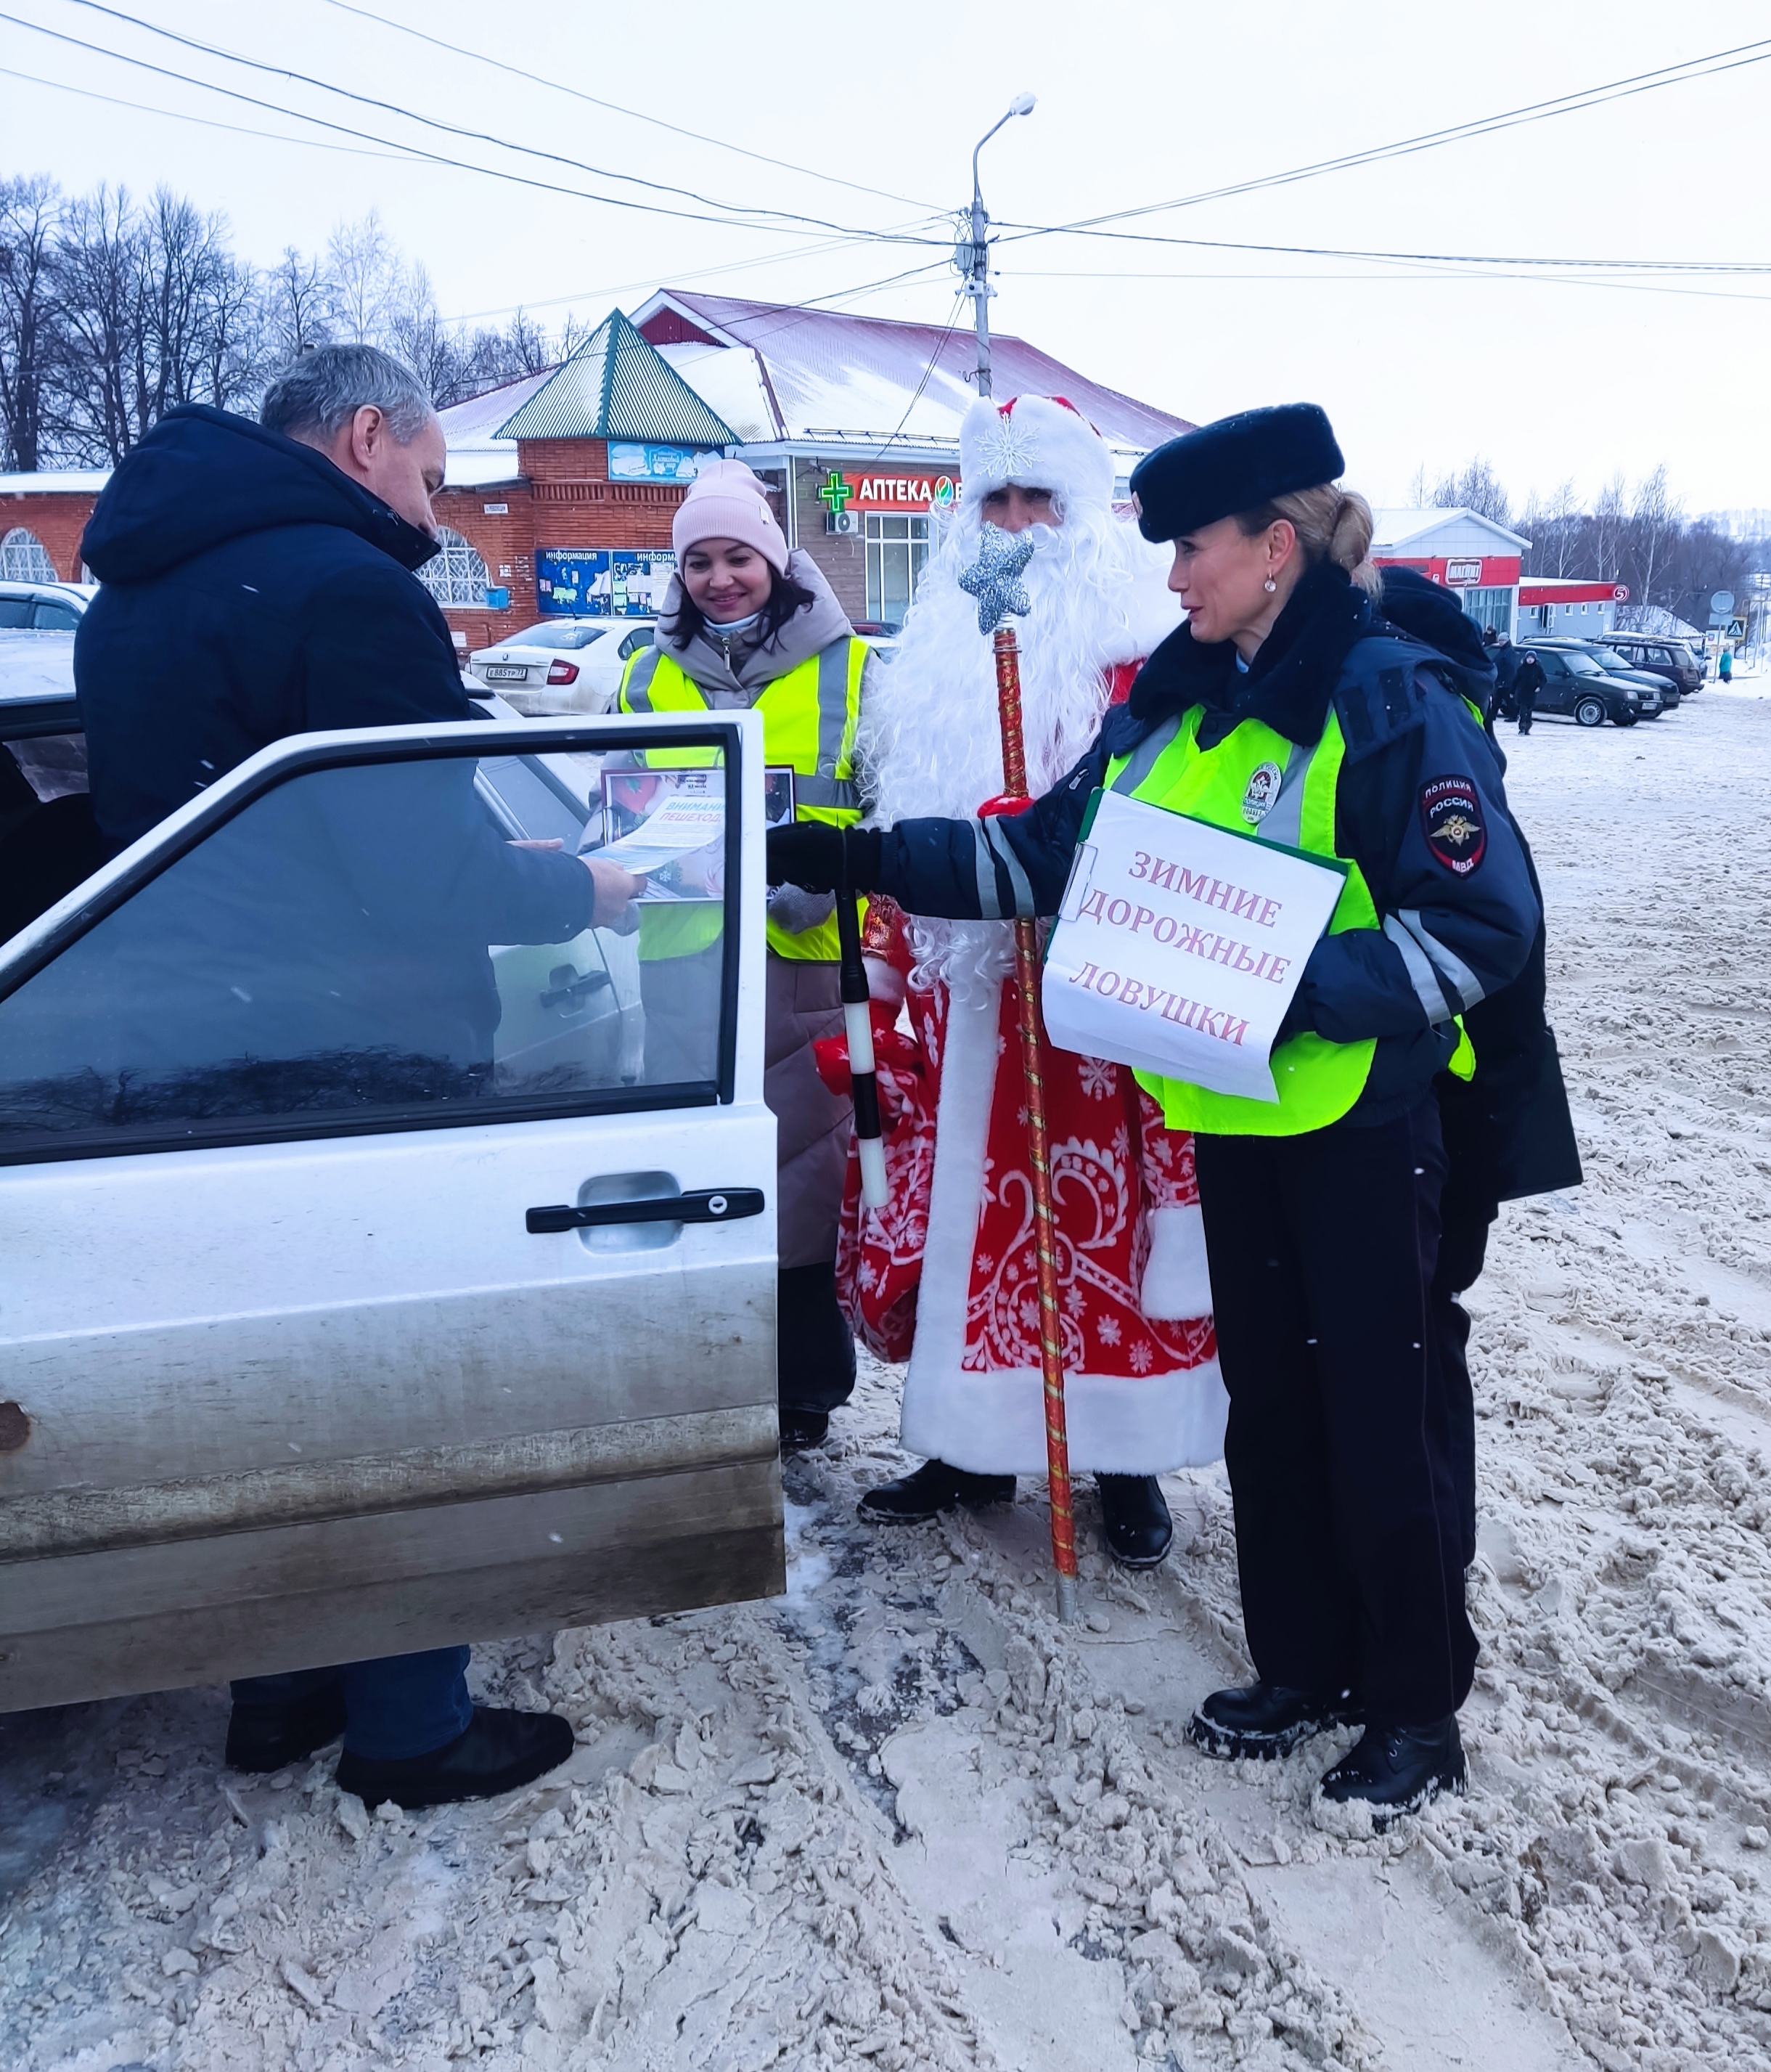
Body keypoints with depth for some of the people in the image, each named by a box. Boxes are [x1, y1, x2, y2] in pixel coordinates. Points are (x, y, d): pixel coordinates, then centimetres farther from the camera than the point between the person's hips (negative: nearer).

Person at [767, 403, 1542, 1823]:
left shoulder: (1391, 699, -14)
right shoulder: (1171, 706, 7)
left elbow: (1484, 929, -18)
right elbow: (1040, 853, 10)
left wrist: (1288, 985, -27)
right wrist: (864, 857, 3)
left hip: (1362, 1122, -7)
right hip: (1232, 1119, 7)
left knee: (1381, 1413, 5)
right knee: (1268, 1401, 16)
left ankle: (1419, 1707, 25)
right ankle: (1305, 1666, 35)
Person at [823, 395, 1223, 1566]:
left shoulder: (1141, 651, -4)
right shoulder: (942, 653, 15)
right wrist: (892, 950, 15)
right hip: (965, 996, 6)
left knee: (1104, 1216, 2)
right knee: (964, 1212, 11)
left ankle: (1127, 1461, 18)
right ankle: (971, 1446, 26)